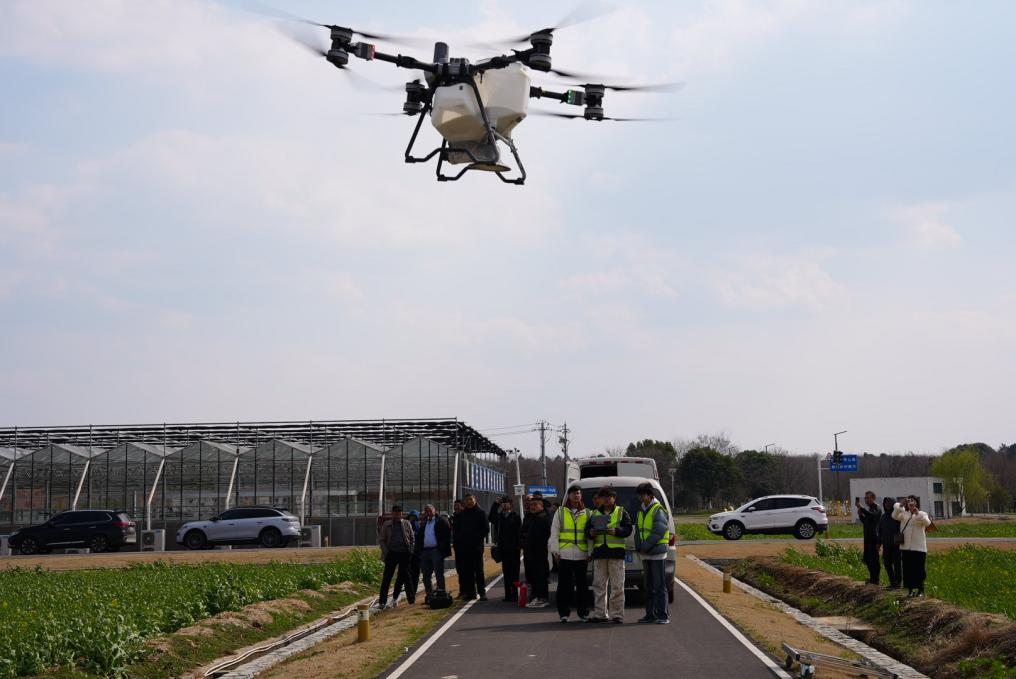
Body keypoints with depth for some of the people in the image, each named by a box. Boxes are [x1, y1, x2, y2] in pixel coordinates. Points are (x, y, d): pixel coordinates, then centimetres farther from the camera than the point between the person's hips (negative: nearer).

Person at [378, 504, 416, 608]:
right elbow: (381, 540, 6)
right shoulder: (386, 525, 6)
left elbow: (412, 538, 11)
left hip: (404, 553, 1)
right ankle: (382, 600, -1)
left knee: (405, 576, 7)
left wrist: (410, 551, 0)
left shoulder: (406, 524, 9)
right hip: (392, 553, -1)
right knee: (386, 578, -3)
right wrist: (386, 551, -6)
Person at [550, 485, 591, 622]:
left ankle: (582, 612, 11)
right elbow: (554, 533, 7)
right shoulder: (560, 512, 9)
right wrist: (555, 551, -2)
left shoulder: (587, 513, 12)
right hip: (564, 554, -1)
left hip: (582, 555, 1)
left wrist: (590, 553, 4)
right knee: (564, 585, -1)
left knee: (582, 585, 3)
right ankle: (564, 613, 4)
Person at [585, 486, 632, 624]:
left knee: (617, 586, -5)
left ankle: (617, 614, -2)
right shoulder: (595, 514, 17)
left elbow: (627, 529, -3)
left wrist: (616, 531, -20)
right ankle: (600, 614, 9)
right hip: (599, 552, 4)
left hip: (616, 552, -4)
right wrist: (591, 533, -9)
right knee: (599, 585, 4)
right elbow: (587, 529, 14)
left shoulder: (621, 512, 7)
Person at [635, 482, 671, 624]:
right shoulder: (641, 511, 14)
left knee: (659, 586, -6)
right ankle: (651, 614, 16)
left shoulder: (658, 510, -10)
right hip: (645, 554, 8)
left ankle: (663, 615, -4)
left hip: (657, 553, -8)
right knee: (648, 586, 10)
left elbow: (658, 532, -17)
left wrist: (645, 547, -15)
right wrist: (639, 547, 3)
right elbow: (638, 531, 17)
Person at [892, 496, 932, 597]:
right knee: (907, 570, 3)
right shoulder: (903, 514, 10)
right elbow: (895, 516, -10)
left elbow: (927, 523, -13)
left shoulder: (922, 514, 7)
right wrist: (900, 505, -25)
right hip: (905, 547, 2)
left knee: (919, 570, -2)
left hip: (919, 548, -2)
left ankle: (920, 590, 8)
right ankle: (910, 590, 12)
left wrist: (918, 514, -27)